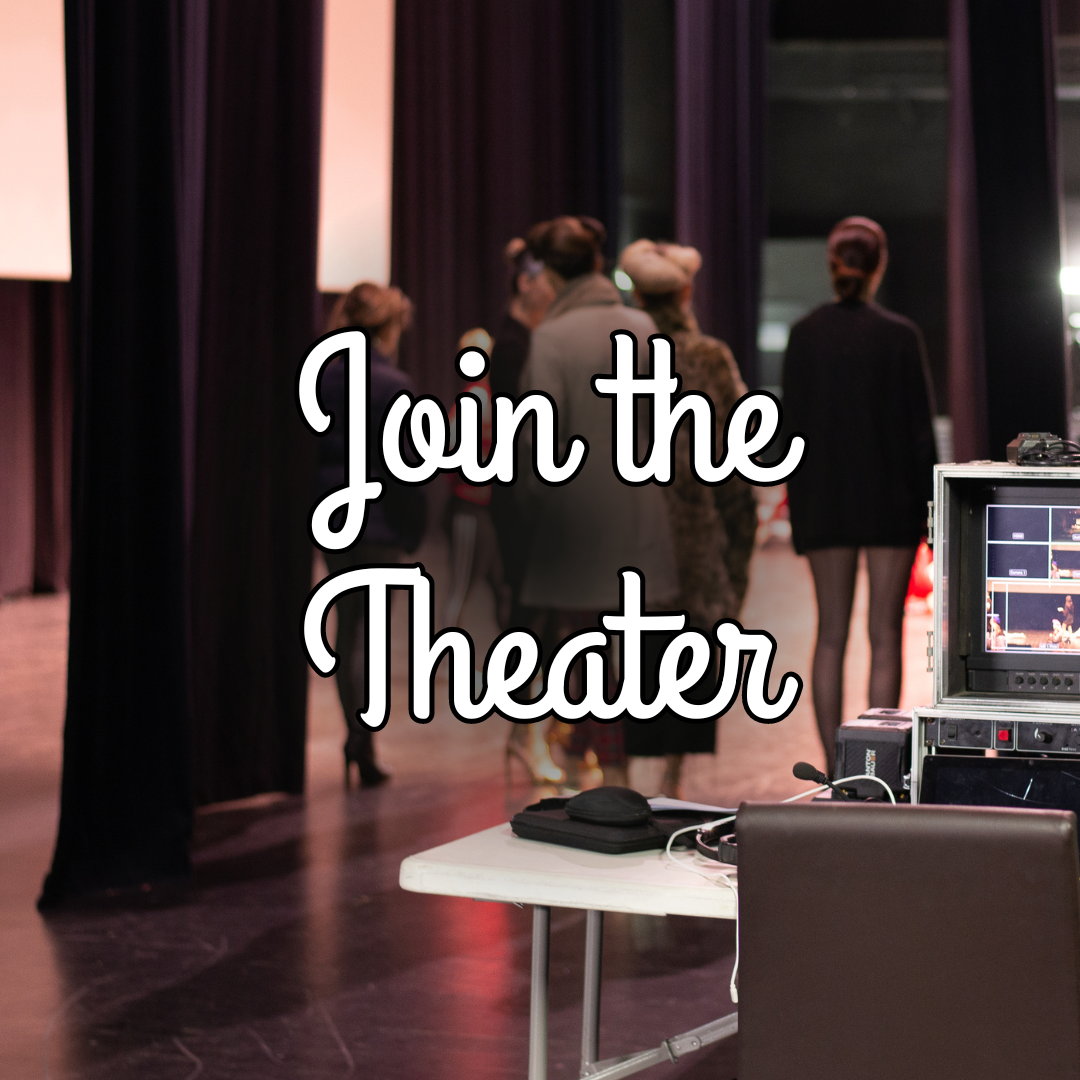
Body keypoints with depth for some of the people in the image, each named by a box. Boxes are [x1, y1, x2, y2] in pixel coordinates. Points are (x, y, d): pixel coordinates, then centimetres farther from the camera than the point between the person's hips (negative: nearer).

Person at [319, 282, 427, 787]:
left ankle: (356, 736, 22)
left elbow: (309, 447, 6)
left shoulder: (321, 377, 3)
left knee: (347, 628, 16)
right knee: (371, 634, 3)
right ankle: (363, 745, 0)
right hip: (377, 523, -5)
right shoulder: (392, 384, -13)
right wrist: (414, 528, -5)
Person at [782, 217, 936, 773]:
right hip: (890, 498, -2)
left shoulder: (804, 334, 0)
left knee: (831, 634, 8)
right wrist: (929, 504, 2)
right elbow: (921, 425, -6)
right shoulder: (900, 335, -8)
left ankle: (834, 768, 7)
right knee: (885, 635, 2)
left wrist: (799, 504, 12)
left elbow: (793, 422, 4)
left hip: (823, 499, 3)